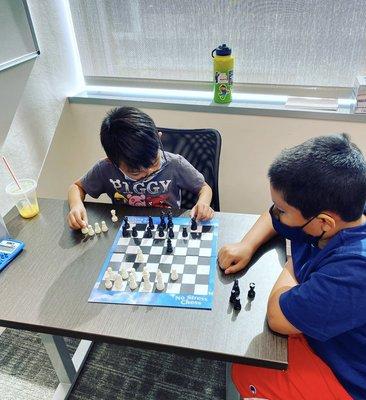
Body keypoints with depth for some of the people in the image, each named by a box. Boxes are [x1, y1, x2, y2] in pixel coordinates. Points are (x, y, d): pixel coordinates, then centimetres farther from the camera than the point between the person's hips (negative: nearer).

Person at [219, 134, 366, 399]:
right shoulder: (329, 212, -14)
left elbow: (278, 317, -33)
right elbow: (272, 218, 5)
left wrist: (292, 265, -17)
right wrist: (247, 246, -12)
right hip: (316, 329, 7)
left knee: (243, 371, -7)